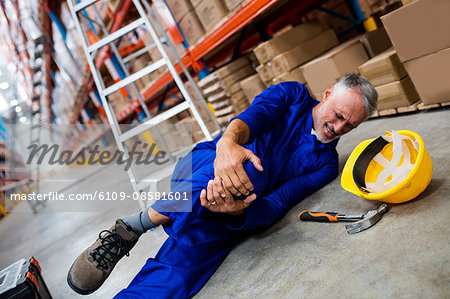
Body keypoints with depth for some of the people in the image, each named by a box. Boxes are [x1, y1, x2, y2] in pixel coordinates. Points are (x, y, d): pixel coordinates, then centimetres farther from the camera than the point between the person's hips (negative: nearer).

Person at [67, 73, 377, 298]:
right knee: (252, 169, -35)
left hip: (221, 223, 2)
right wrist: (228, 142, -41)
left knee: (175, 273, -25)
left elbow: (275, 206, -7)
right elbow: (256, 113, -17)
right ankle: (134, 226, -24)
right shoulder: (294, 94, 7)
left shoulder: (325, 163, 8)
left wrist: (238, 212, -30)